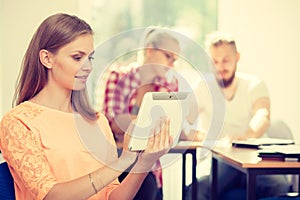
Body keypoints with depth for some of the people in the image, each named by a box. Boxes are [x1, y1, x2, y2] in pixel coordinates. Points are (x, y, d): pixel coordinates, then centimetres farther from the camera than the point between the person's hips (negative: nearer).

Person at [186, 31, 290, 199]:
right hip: (214, 162, -1)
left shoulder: (254, 85, 4)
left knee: (280, 185, -29)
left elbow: (263, 117, -17)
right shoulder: (201, 88, 3)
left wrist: (246, 136, -42)